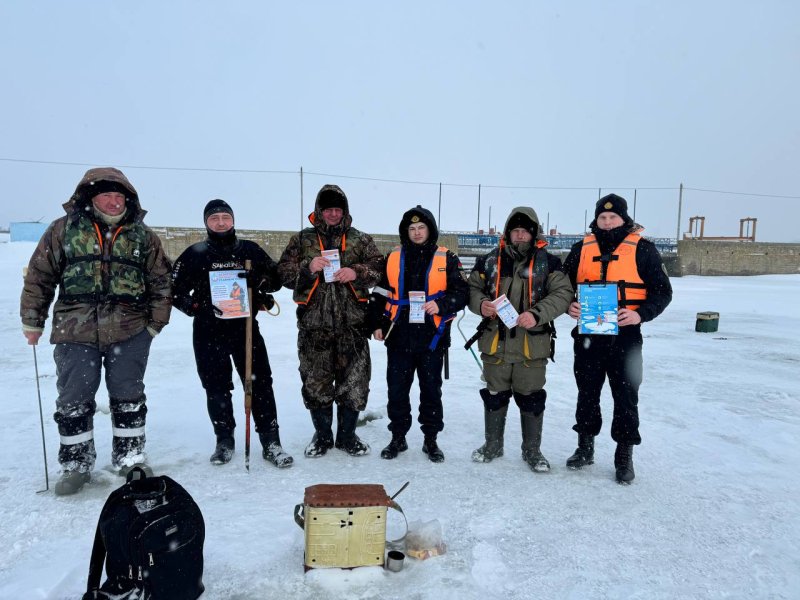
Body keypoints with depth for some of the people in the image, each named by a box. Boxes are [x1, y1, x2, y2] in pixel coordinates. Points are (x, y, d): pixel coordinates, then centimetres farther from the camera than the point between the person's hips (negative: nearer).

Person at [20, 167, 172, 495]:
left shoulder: (143, 236, 5)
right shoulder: (63, 230, 3)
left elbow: (161, 282, 6)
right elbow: (39, 277, 7)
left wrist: (155, 323, 2)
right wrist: (32, 321, 6)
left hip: (129, 333, 0)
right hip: (75, 333, 0)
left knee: (128, 398, 9)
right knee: (73, 401, 8)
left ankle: (130, 459, 26)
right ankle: (75, 465, 26)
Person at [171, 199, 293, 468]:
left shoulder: (250, 250, 8)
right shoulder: (194, 254, 6)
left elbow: (276, 278, 12)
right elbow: (176, 290, 8)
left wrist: (261, 281, -10)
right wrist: (195, 307, -10)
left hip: (245, 327, 0)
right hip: (208, 332, 0)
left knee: (260, 384, -4)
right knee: (216, 388, 7)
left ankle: (271, 442, 3)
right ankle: (224, 441, 24)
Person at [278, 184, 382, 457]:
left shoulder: (361, 240, 10)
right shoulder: (302, 240, 9)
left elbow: (379, 267, 4)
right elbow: (284, 272, 4)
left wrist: (356, 272, -14)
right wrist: (308, 267, -14)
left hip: (352, 324, 0)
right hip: (314, 324, 0)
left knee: (354, 381, 5)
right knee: (316, 381, 8)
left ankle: (347, 435, 24)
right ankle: (322, 435, 27)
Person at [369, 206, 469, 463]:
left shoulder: (446, 259, 1)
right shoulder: (393, 258, 7)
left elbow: (462, 292, -2)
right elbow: (379, 294, 11)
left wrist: (441, 304, -19)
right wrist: (377, 323, 4)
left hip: (432, 337, -1)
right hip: (399, 336, 2)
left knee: (431, 390, 10)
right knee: (397, 390, 8)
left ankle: (431, 440, 25)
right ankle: (398, 438, 25)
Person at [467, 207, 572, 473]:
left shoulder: (548, 262, -3)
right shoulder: (489, 261, 3)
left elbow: (562, 293, -9)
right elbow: (472, 289, 9)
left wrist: (537, 315, -23)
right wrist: (481, 304, -13)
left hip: (532, 345, -2)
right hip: (495, 342, 2)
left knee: (531, 399, 10)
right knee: (494, 396, 15)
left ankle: (532, 450, 30)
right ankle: (493, 445, 34)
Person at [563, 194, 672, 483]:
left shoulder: (642, 249, -2)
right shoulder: (581, 249, 6)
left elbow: (662, 290, -1)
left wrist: (640, 314, -18)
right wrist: (569, 305, -9)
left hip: (625, 337, -3)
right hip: (587, 335, 3)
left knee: (625, 397, 6)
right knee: (587, 393, 14)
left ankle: (624, 455, 22)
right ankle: (585, 447, 31)